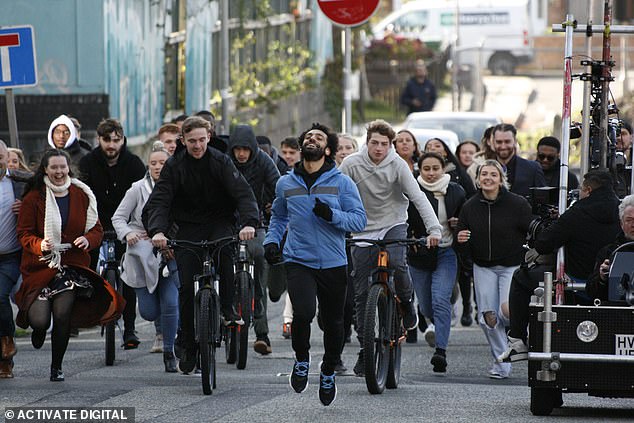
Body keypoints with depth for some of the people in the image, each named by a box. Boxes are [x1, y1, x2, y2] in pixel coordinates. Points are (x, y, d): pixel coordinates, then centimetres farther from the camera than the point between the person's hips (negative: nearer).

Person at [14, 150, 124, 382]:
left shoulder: (81, 196, 7)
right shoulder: (34, 197, 0)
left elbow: (97, 229, 11)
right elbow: (24, 233, -1)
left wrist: (88, 240, -12)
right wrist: (40, 245, -22)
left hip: (72, 265, 1)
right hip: (40, 265, -1)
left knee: (62, 315, -12)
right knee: (40, 319, -14)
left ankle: (56, 367, 7)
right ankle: (39, 328, 28)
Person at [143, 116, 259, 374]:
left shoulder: (221, 162, -7)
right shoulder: (174, 166, -5)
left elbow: (243, 193, -17)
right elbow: (159, 200, -14)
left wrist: (249, 222, -36)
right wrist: (157, 230, -34)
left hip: (219, 223, -1)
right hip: (187, 227, 1)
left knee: (223, 250, -36)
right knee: (187, 287, -7)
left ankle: (227, 309, -20)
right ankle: (189, 348, 4)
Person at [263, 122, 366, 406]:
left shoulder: (341, 182, 1)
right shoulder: (286, 183, 9)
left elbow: (359, 220, -2)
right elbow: (278, 217, 27)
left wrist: (331, 215, -19)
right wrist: (271, 241, 10)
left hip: (333, 263, 0)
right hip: (298, 261, 0)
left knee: (333, 323, 8)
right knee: (303, 312, -23)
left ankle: (328, 372, 33)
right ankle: (301, 359, 3)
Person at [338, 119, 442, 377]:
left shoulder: (397, 165, -11)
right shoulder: (352, 164, -10)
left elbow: (418, 197, -17)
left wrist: (434, 229, -28)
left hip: (393, 225, -1)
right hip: (364, 231, 1)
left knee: (396, 263, -32)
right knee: (362, 294, 0)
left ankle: (406, 303, -1)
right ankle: (365, 349, 10)